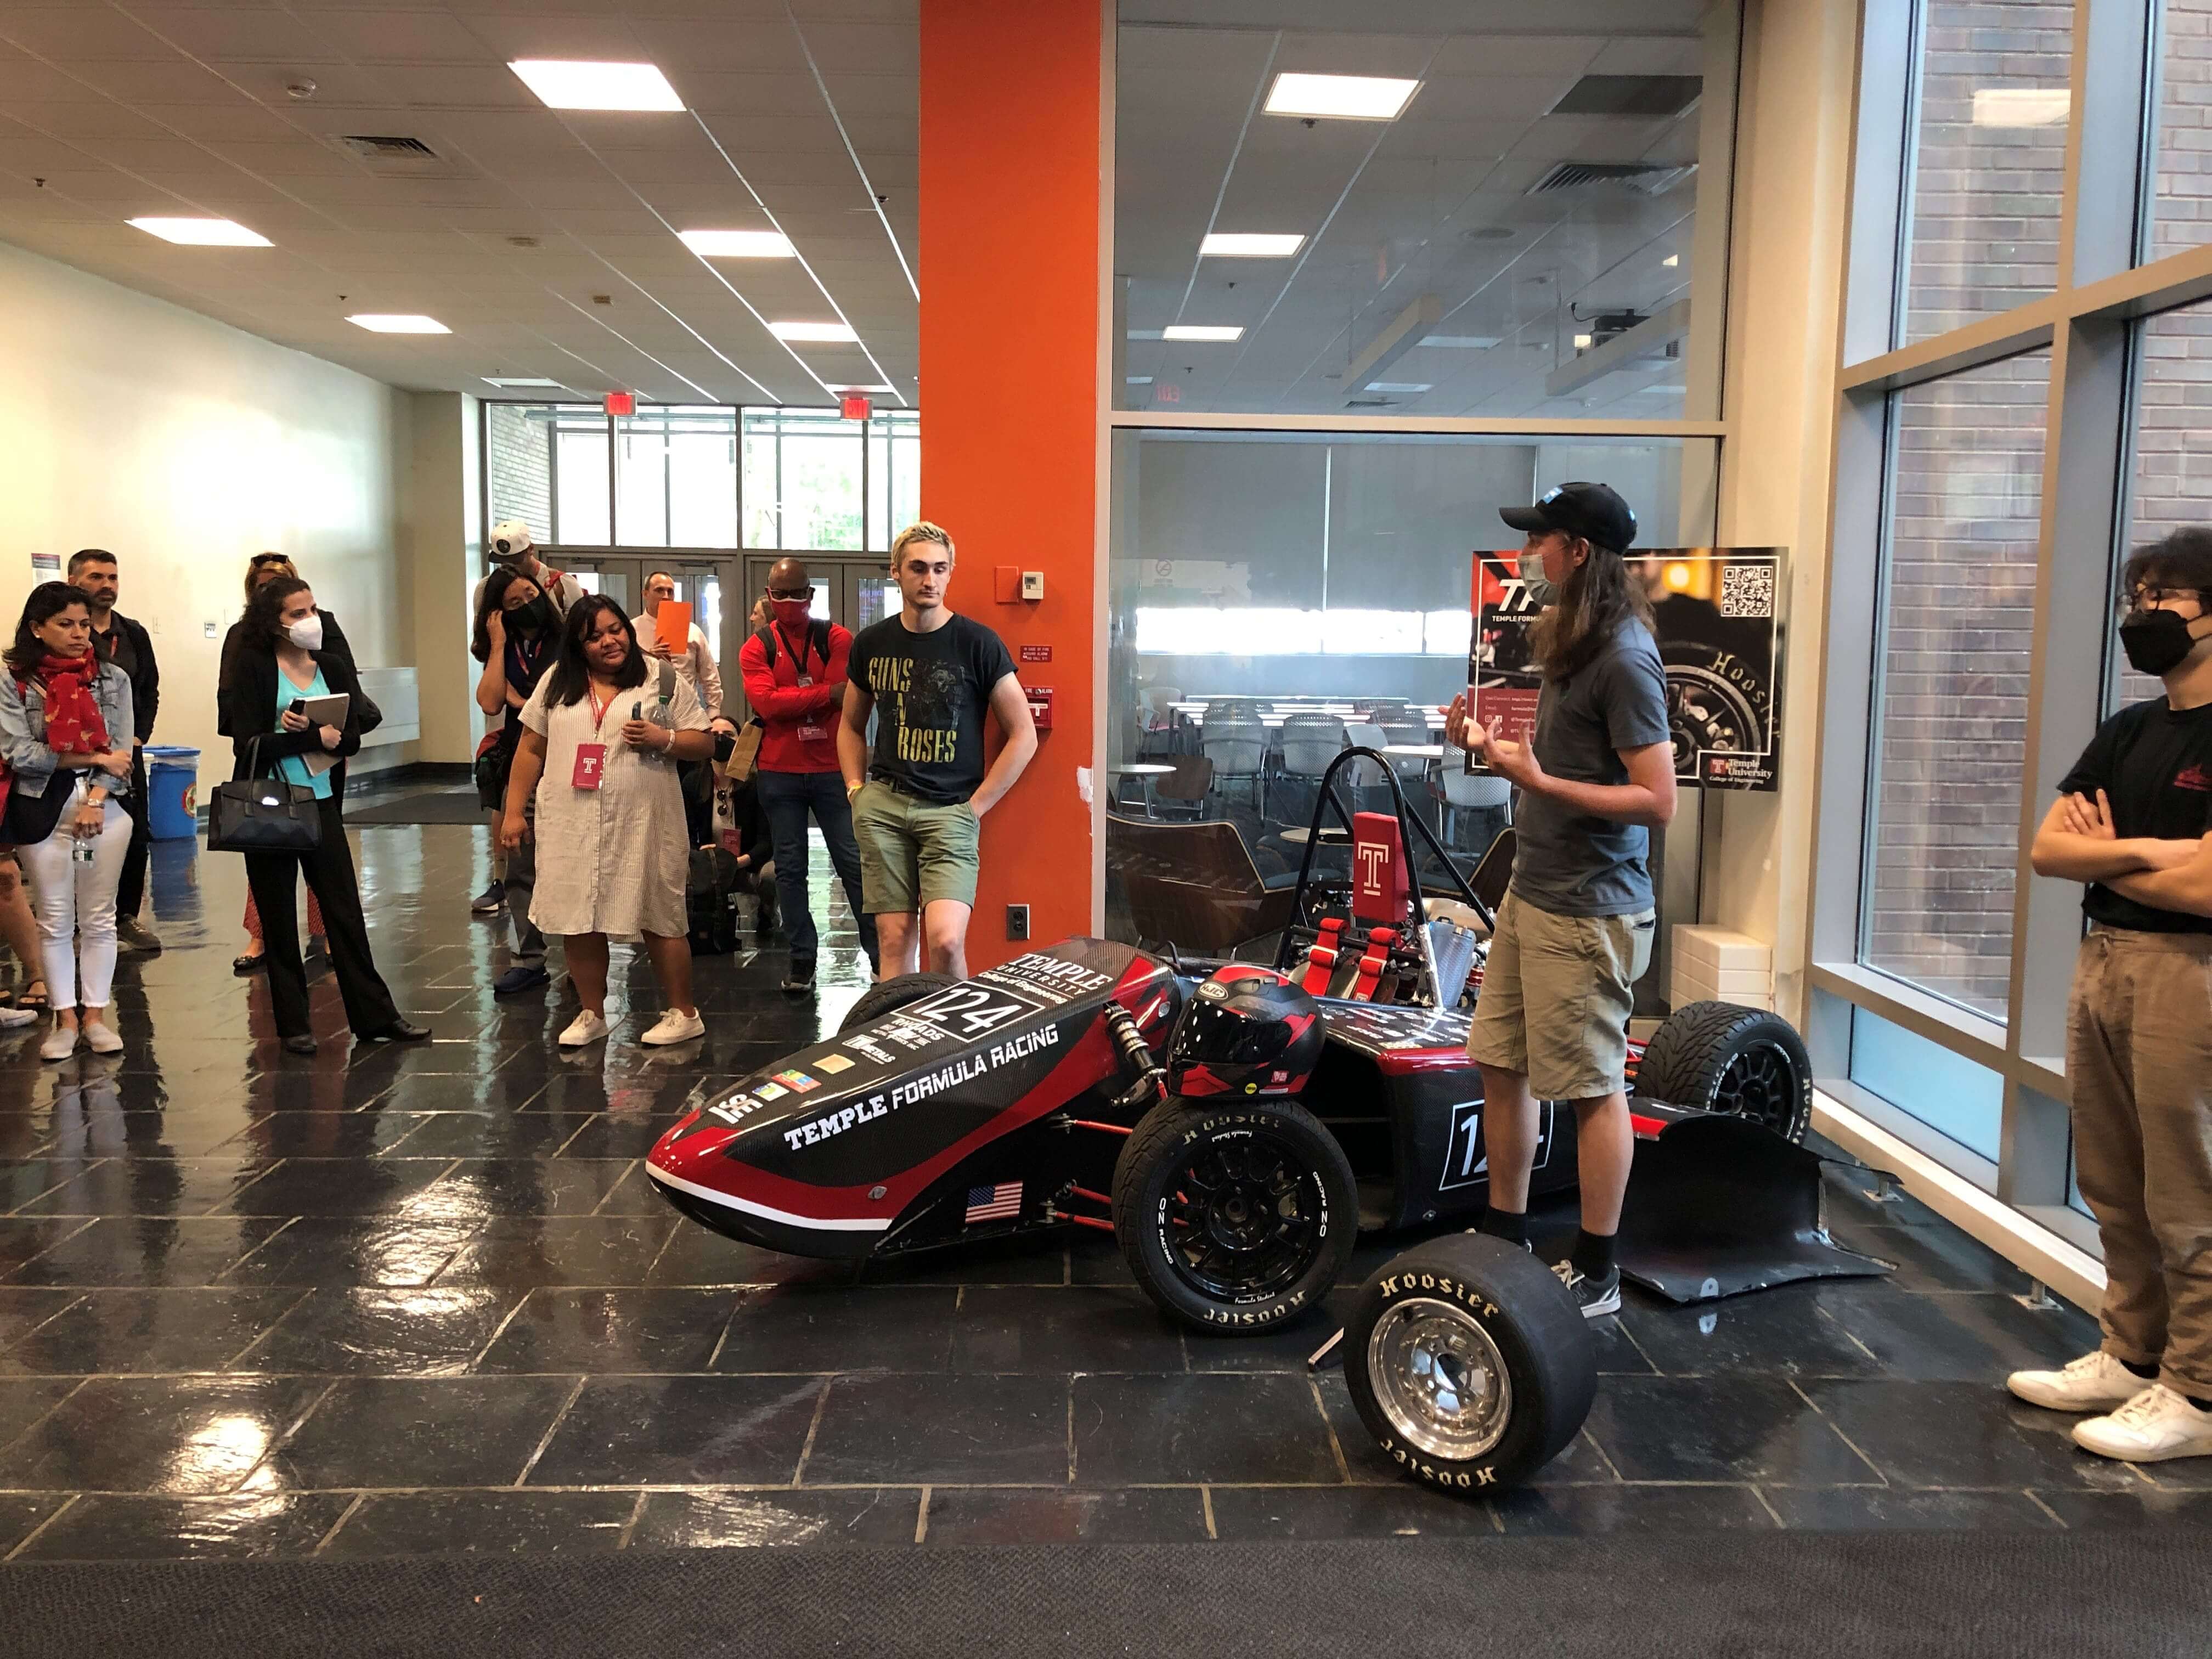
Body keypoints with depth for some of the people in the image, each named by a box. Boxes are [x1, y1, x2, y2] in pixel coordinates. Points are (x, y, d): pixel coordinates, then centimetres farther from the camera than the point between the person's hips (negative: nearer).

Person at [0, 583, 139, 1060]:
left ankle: (96, 1016, 16)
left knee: (99, 918, 7)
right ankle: (65, 1020, 15)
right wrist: (93, 758, -10)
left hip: (104, 808, 1)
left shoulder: (113, 678, 3)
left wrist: (96, 798, -14)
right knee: (55, 920, 7)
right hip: (42, 810, -1)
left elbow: (121, 752, -1)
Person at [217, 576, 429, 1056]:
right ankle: (293, 1025, 16)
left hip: (321, 803, 3)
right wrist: (314, 737, -19)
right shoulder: (253, 669, -5)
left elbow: (351, 737, 0)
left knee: (345, 910, 4)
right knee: (277, 918, 7)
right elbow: (247, 743, -14)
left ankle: (375, 1017, 9)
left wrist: (302, 730, -18)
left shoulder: (334, 667, 6)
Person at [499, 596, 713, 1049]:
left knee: (658, 917, 2)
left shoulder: (663, 681, 2)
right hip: (572, 826, 3)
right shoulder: (557, 682, 9)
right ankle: (592, 1014, 20)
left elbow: (705, 744, 2)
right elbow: (531, 750, 11)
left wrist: (662, 738, -16)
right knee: (578, 919, 5)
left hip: (643, 824, -2)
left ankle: (684, 1013, 14)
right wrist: (514, 812, 7)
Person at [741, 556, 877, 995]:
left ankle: (880, 954, 6)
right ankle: (802, 959, 16)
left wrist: (791, 703, -12)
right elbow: (765, 702, -13)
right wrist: (825, 694, -14)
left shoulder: (837, 639, 2)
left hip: (832, 770, -1)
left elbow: (843, 699, -12)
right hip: (779, 774, 1)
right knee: (790, 868, 7)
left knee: (854, 862, 0)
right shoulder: (756, 648, 4)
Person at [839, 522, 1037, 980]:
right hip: (883, 804, 3)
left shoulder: (979, 644, -3)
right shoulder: (871, 642, 9)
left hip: (950, 809, -3)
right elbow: (851, 725, 24)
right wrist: (856, 788, 10)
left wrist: (976, 805, -4)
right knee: (895, 941, 3)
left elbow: (1023, 735, -1)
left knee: (946, 941, -17)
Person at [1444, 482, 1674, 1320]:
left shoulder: (1623, 656, -17)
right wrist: (1492, 744, 7)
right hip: (1531, 889, 10)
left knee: (1592, 1087, 2)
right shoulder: (1569, 640, 13)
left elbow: (1656, 800, -20)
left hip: (1588, 911, -10)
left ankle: (1596, 1274, 16)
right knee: (1500, 1062, 15)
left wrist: (1537, 780, -23)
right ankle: (1506, 1236, 30)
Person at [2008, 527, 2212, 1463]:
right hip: (2101, 963, 8)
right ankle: (2133, 1356, 26)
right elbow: (2045, 850, 7)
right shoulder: (2127, 733, 13)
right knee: (2114, 1192, 14)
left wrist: (2098, 855, -2)